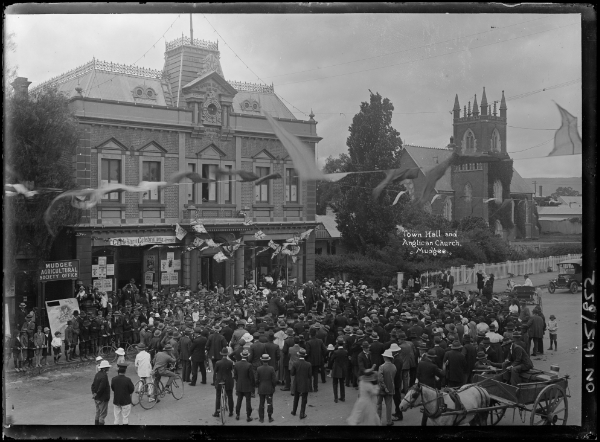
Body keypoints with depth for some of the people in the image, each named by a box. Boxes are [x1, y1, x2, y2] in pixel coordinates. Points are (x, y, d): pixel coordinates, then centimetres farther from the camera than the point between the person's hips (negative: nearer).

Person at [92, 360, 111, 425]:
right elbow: (101, 387, -25)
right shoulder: (104, 376, -23)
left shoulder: (97, 374, 4)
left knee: (98, 413, 21)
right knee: (103, 414, 1)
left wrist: (93, 393, 3)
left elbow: (93, 385, 7)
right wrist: (96, 394, -13)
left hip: (97, 398, 9)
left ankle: (96, 423, 29)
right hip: (103, 399, -9)